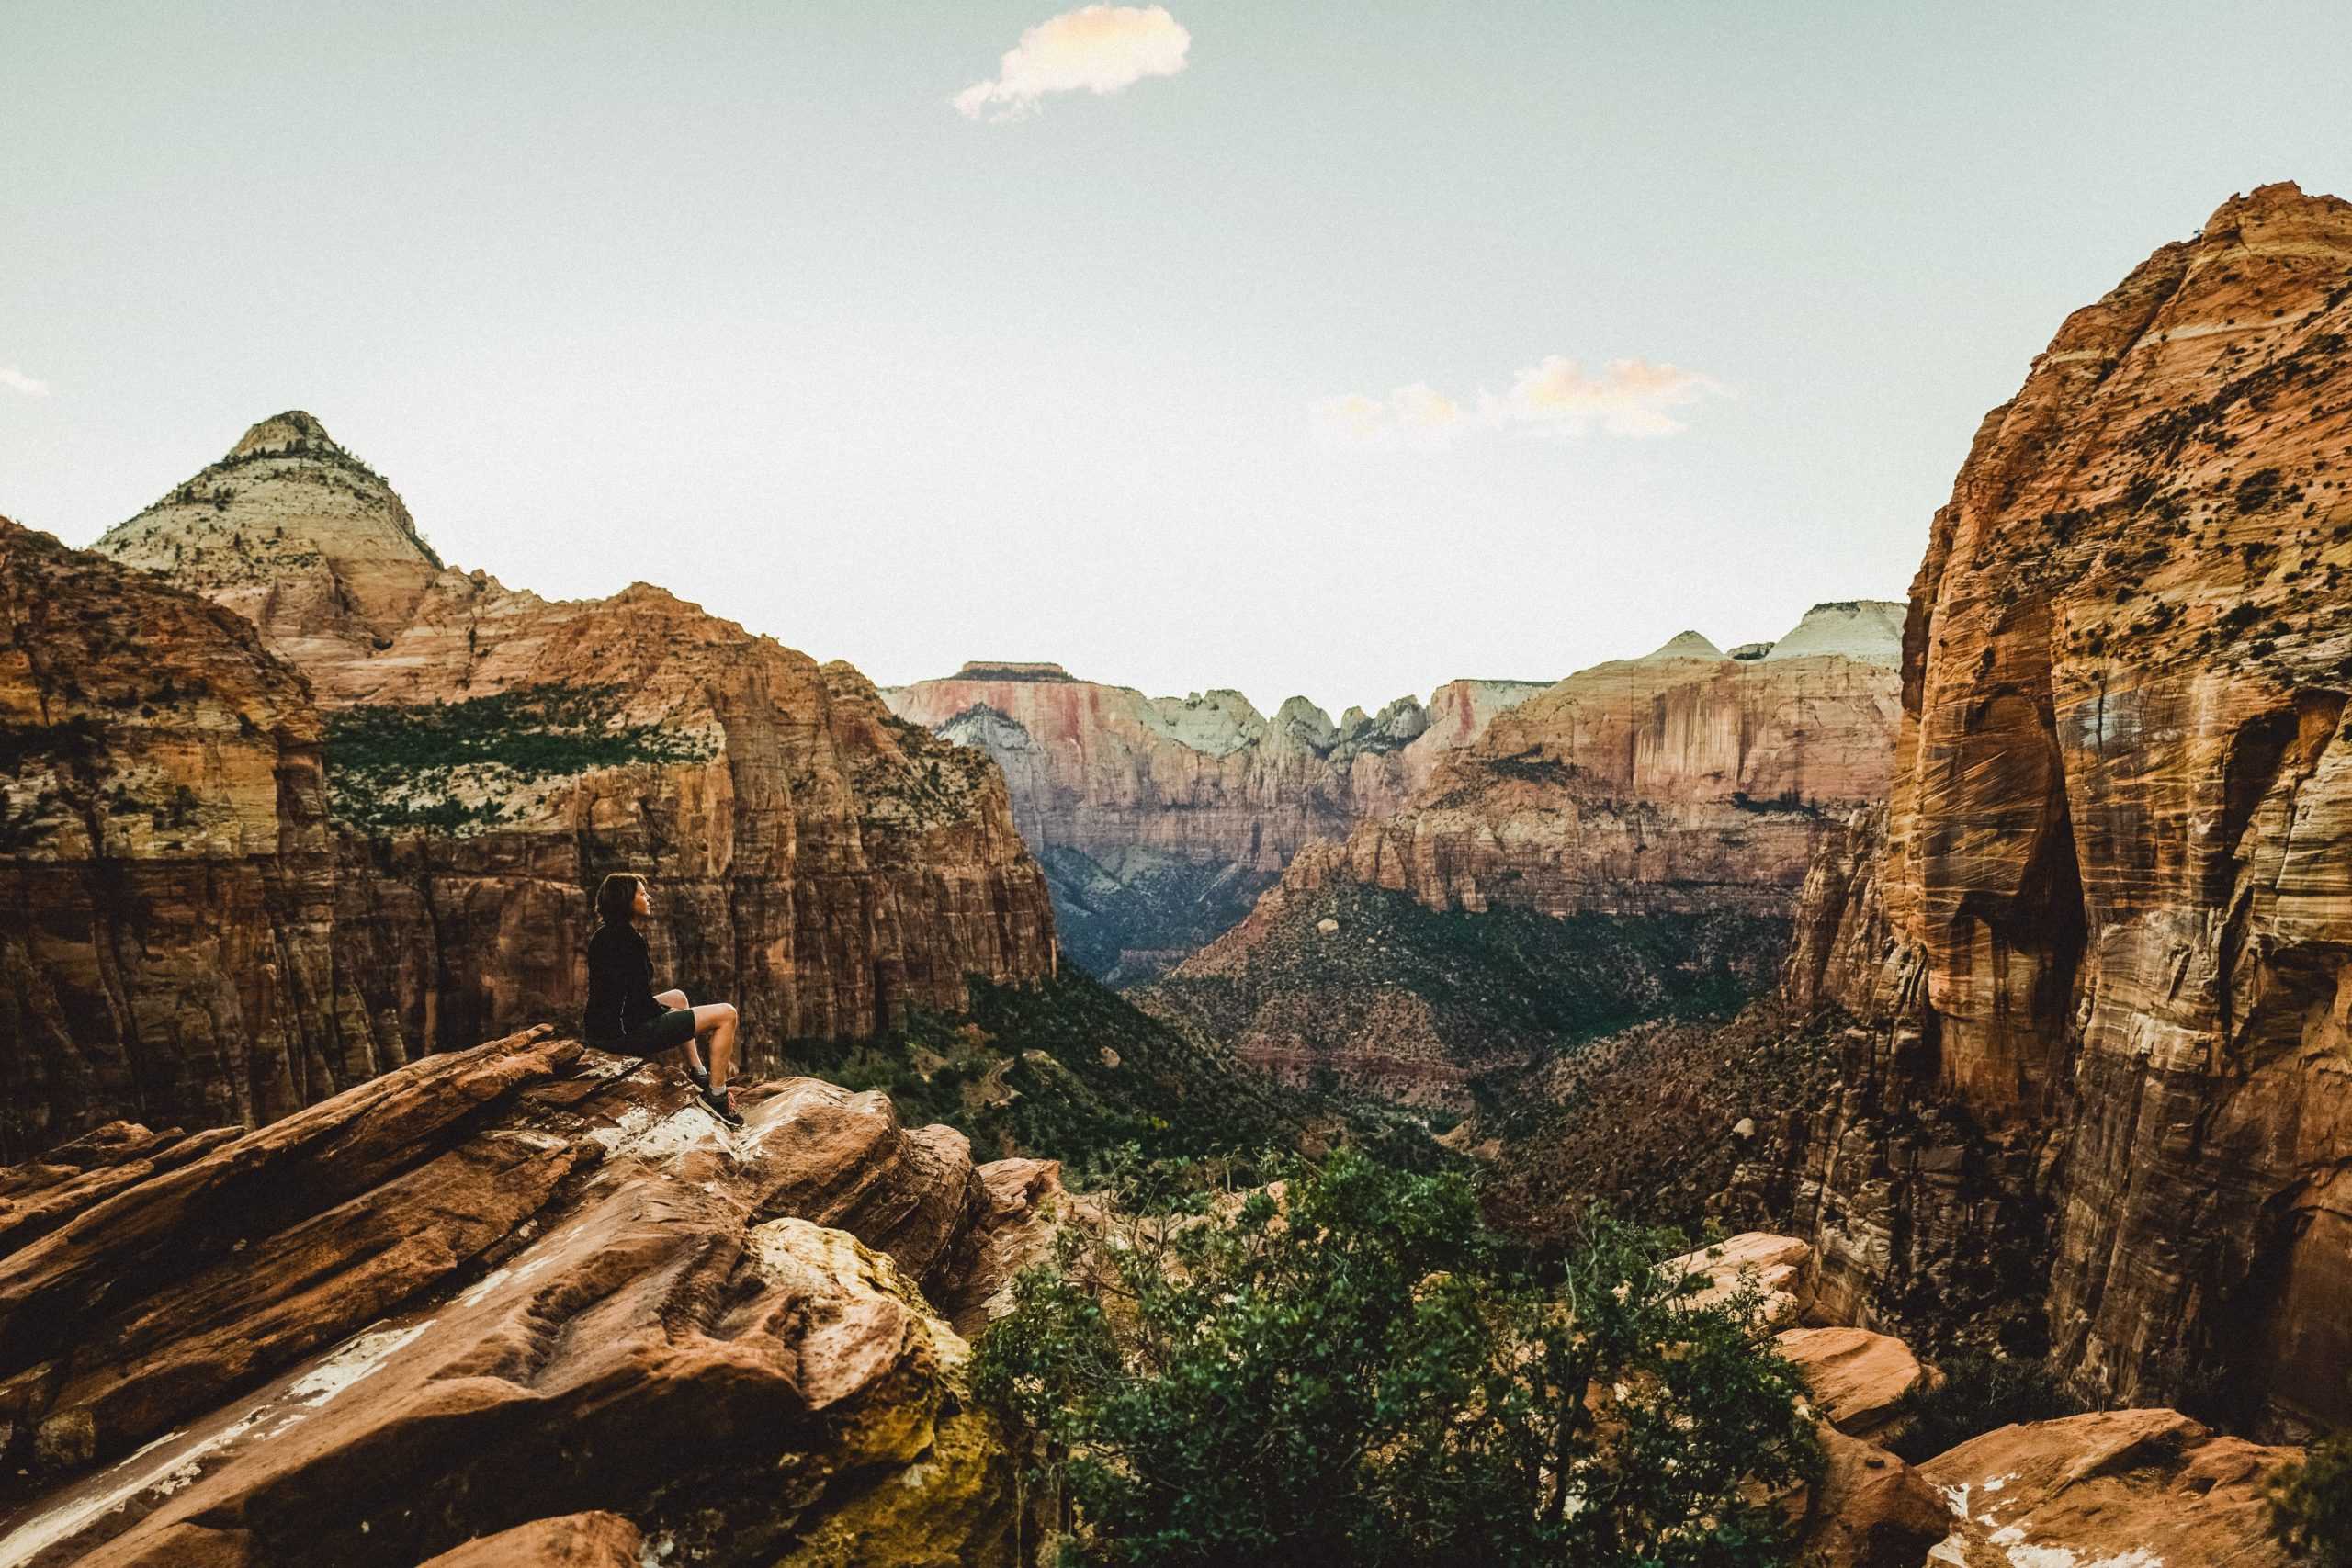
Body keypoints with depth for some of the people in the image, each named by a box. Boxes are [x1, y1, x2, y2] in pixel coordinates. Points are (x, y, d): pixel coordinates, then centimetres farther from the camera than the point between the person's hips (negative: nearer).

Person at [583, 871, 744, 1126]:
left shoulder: (602, 935, 11)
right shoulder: (629, 939, -18)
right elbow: (643, 1001, -16)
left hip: (601, 1028, 11)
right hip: (625, 1033, -11)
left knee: (677, 997, 35)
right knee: (726, 1014, -8)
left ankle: (699, 1074, 30)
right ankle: (716, 1097, -2)